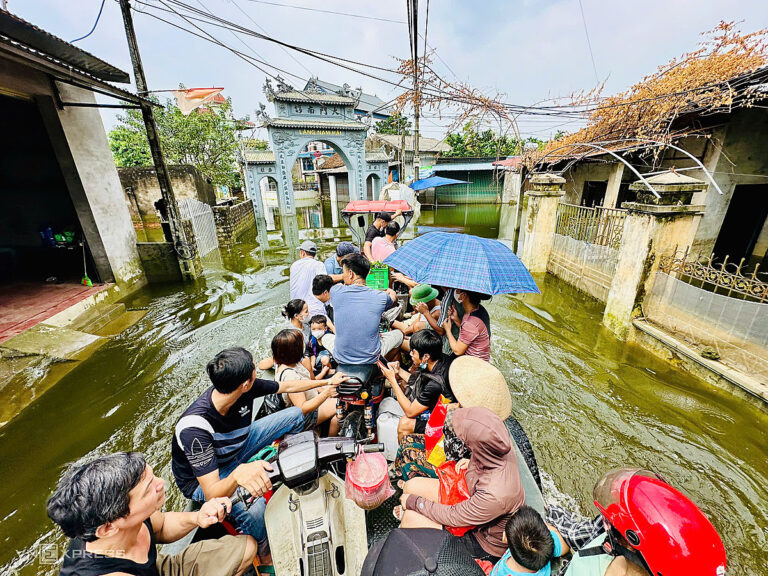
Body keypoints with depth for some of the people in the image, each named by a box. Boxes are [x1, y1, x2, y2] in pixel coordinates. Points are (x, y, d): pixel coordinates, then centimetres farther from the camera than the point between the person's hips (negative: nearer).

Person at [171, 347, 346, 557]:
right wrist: (240, 473, -59)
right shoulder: (195, 427, -40)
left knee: (295, 415, 0)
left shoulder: (244, 388, -24)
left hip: (236, 445, 6)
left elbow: (288, 386, -8)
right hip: (202, 479, -6)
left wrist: (327, 381, -1)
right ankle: (260, 553, 3)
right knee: (254, 509, -35)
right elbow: (211, 494, -38)